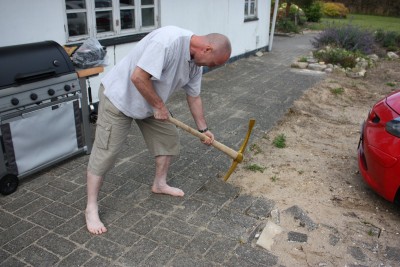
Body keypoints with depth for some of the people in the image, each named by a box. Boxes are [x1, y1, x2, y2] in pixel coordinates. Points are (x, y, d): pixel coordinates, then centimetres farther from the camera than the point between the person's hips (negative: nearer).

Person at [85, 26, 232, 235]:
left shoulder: (196, 63, -3)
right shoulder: (168, 40, -32)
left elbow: (194, 97, 10)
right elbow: (138, 77, -34)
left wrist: (203, 129, 17)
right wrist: (159, 106, -21)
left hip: (149, 102, 9)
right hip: (118, 95, -8)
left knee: (168, 137, 13)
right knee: (104, 153, -5)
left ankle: (159, 184, 33)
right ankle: (91, 208, 9)